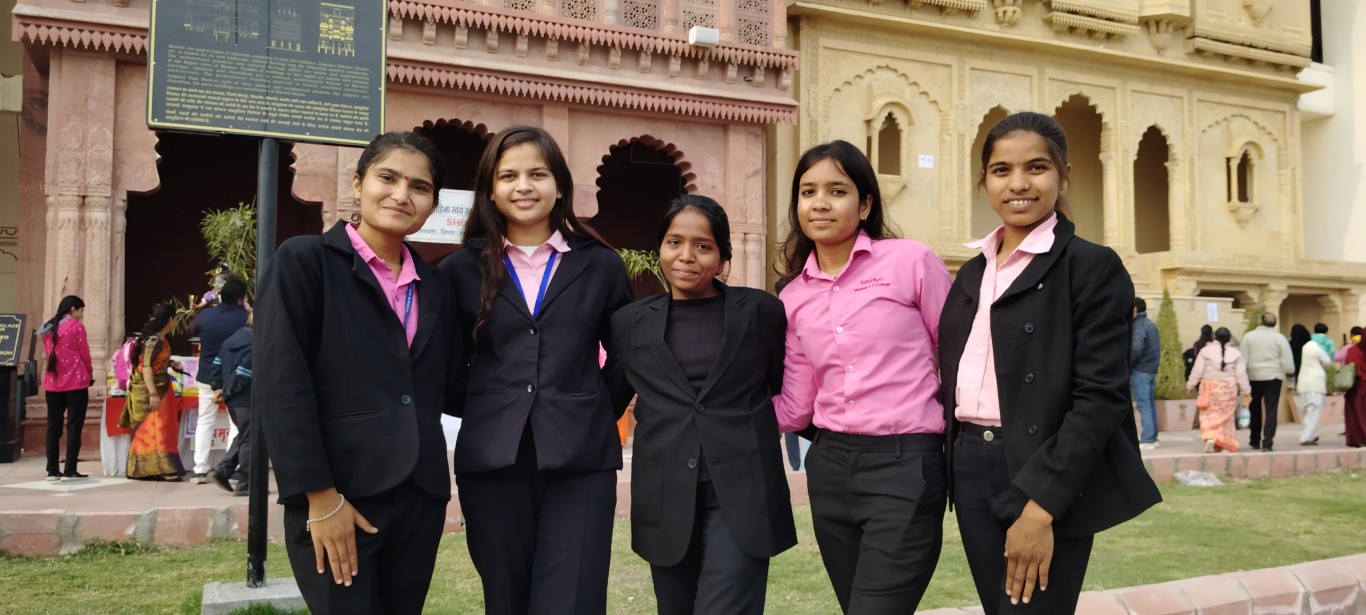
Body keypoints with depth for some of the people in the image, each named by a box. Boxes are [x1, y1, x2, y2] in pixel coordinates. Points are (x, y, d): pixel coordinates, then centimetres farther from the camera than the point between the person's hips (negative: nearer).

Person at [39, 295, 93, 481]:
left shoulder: (48, 328, 12)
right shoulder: (76, 326, -6)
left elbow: (49, 354, 15)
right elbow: (84, 354, -3)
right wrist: (89, 374, 13)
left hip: (53, 383, 6)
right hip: (75, 382, -6)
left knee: (53, 426, 8)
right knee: (74, 426, -3)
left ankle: (52, 470, 8)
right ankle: (70, 470, -5)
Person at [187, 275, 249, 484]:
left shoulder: (205, 314, -7)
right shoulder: (244, 317, -15)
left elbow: (191, 330, 14)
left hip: (207, 377, 3)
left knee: (205, 422, 12)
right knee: (237, 423, 6)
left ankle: (200, 470, 11)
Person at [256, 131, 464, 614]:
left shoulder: (434, 287, 14)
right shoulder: (304, 260, -2)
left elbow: (449, 388, 14)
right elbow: (280, 386, -11)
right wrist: (321, 497, -15)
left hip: (420, 496, 5)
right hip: (338, 496, -5)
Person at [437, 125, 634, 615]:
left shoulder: (600, 265, 7)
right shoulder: (461, 269, 7)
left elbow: (625, 358, 12)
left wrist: (591, 418, 8)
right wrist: (486, 411, 5)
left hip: (580, 462, -1)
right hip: (492, 462, 1)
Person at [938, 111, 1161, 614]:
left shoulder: (1092, 266, -7)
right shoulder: (972, 272, 13)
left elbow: (1101, 395, -14)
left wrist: (1041, 505, -20)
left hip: (1049, 483, -6)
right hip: (971, 470, 6)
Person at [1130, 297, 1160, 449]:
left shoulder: (1138, 326, -14)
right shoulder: (1151, 324, 15)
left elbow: (1136, 349, -24)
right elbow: (1157, 347, 18)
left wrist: (1127, 367, -14)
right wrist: (1153, 364, 16)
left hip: (1140, 370, -9)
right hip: (1151, 369, 9)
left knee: (1143, 404, -7)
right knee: (1149, 403, 13)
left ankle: (1147, 440, -7)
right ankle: (1152, 437, 17)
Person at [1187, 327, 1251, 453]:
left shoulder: (1206, 350, -3)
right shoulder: (1236, 353, 0)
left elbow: (1197, 371, -3)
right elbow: (1241, 375, 0)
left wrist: (1190, 385, 6)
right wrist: (1245, 391, 7)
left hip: (1210, 387, -1)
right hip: (1229, 388, 1)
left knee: (1209, 415, 1)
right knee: (1226, 416, 10)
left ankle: (1210, 438, -21)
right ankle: (1225, 443, 14)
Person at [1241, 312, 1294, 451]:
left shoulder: (1249, 336, -1)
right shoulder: (1280, 338, -2)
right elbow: (1287, 363, -4)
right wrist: (1289, 371, 16)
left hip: (1253, 377, 1)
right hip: (1273, 377, -1)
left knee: (1255, 411, 15)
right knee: (1271, 411, -1)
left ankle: (1254, 441, 25)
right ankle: (1267, 443, -11)